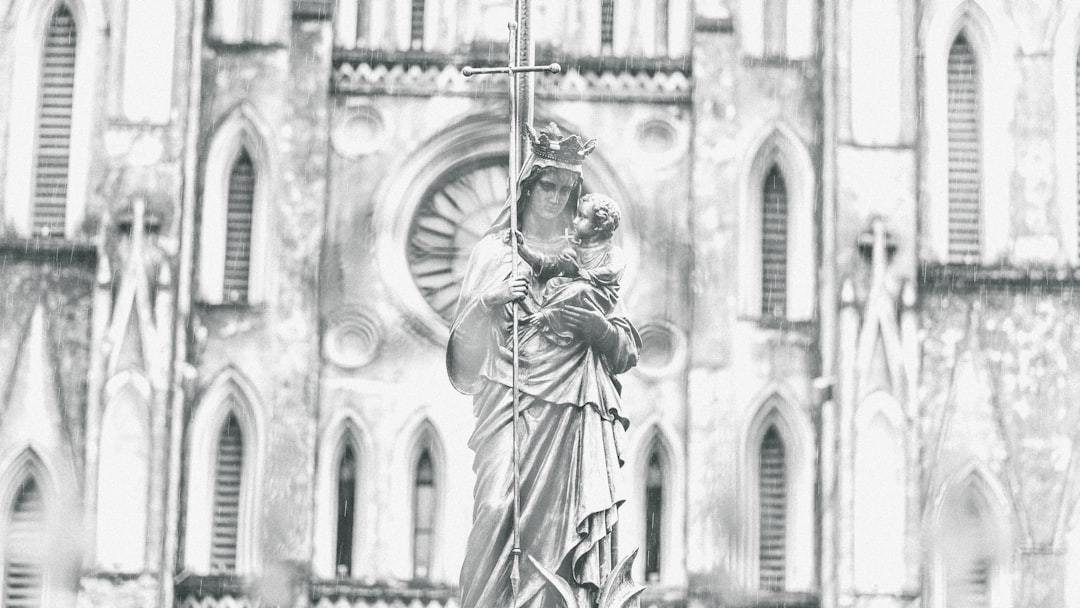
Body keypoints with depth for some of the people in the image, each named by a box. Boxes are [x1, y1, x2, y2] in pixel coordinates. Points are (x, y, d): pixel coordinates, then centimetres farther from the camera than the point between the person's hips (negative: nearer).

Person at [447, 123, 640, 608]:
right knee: (498, 507, -18)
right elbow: (463, 343, 10)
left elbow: (626, 353, 14)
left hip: (569, 409, 1)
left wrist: (597, 325, -7)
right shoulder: (495, 251, 13)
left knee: (554, 521, -9)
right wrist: (487, 301, -8)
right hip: (509, 399, -1)